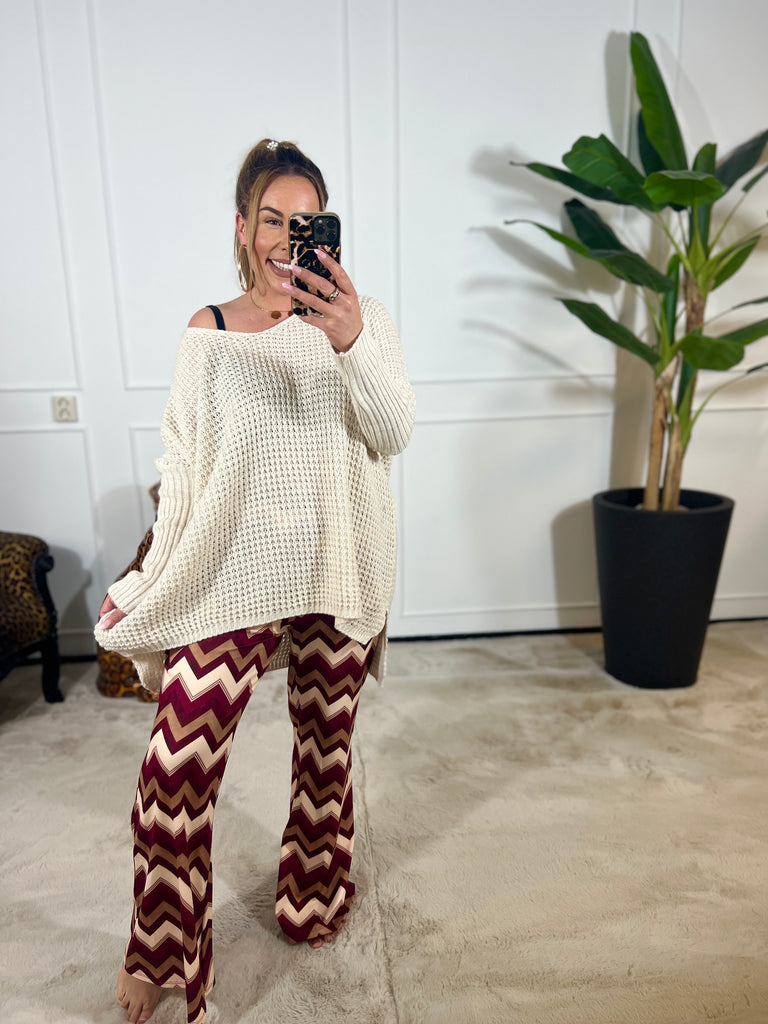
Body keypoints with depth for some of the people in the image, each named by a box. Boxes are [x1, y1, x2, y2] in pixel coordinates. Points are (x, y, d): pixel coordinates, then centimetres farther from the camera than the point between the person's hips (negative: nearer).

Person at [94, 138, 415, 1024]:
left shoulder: (361, 319, 2)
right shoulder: (209, 334, 2)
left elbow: (394, 434, -12)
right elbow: (181, 466, 4)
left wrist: (350, 342, -29)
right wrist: (151, 584, 5)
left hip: (337, 572, 1)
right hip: (234, 574, 0)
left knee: (326, 740, 17)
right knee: (175, 766, -8)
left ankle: (315, 894, 45)